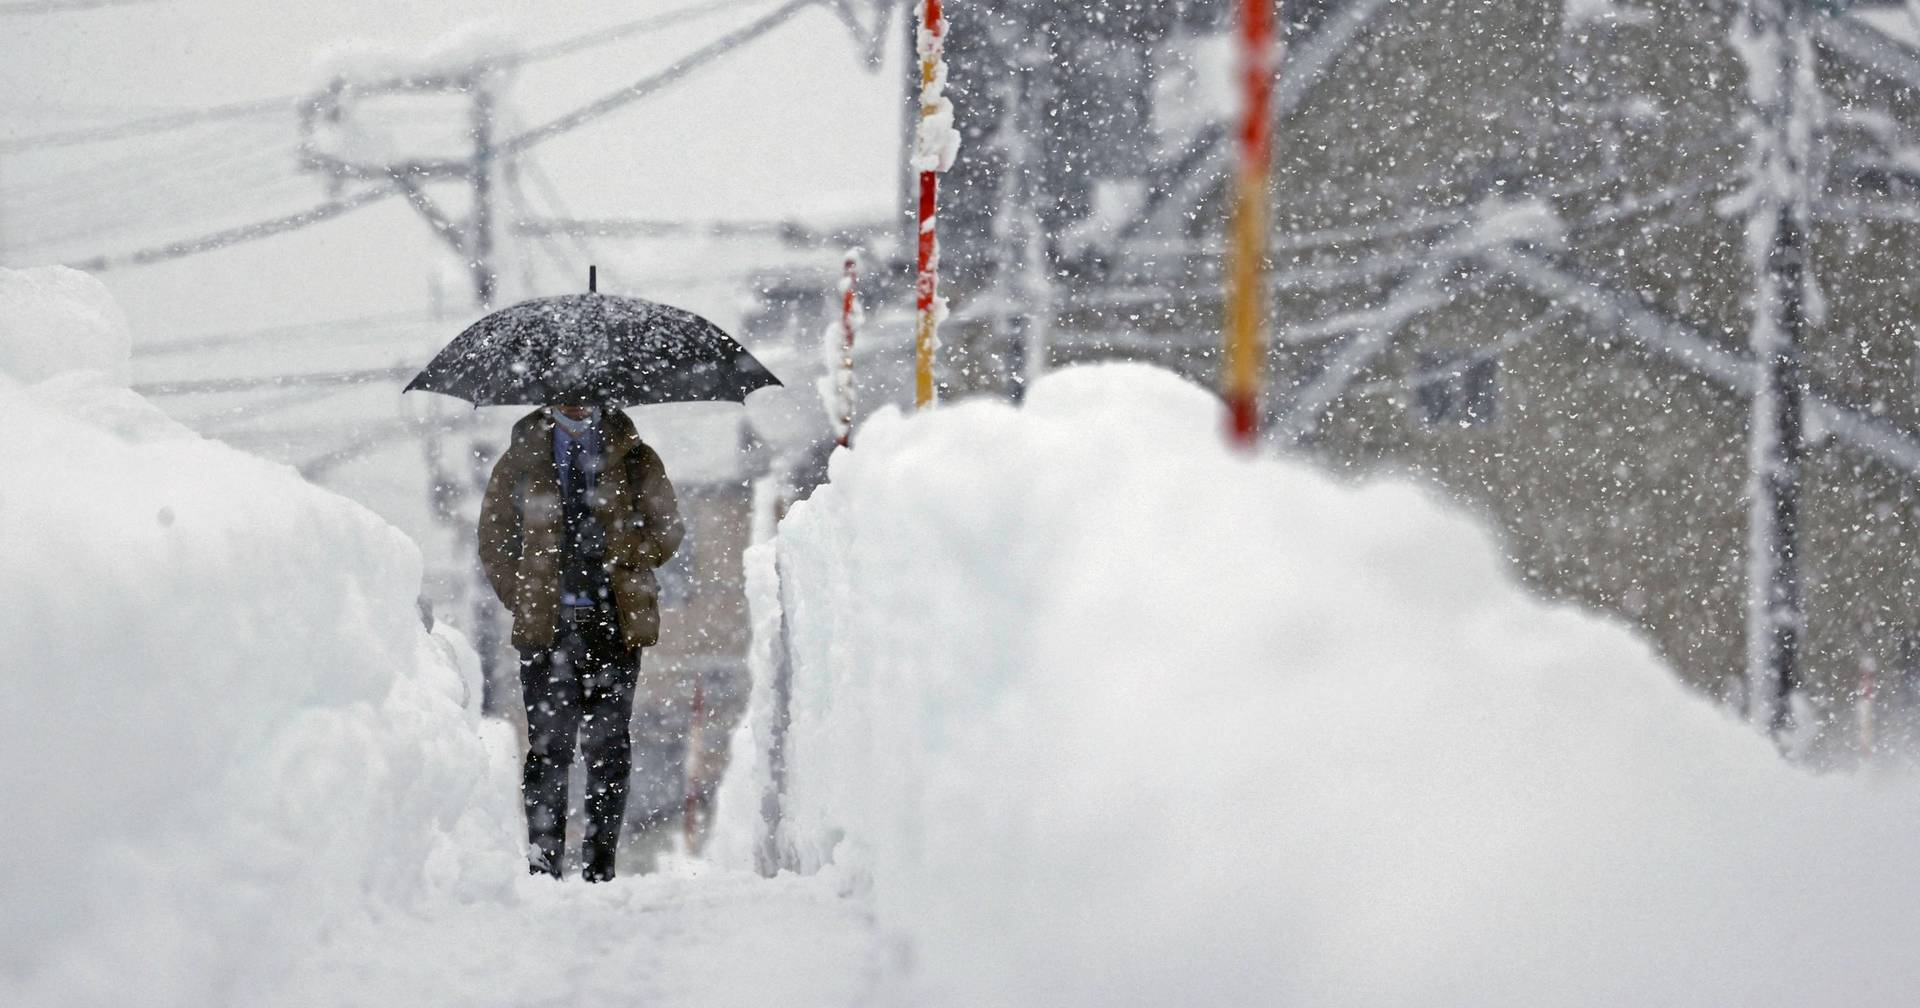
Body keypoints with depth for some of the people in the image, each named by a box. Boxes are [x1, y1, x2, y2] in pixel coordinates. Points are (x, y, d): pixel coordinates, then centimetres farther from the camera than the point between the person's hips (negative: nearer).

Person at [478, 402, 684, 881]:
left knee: (609, 746, 0)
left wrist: (622, 569, 0)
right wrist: (526, 600, 5)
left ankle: (600, 866, 5)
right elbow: (493, 541, 14)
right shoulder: (520, 460, 10)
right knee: (548, 744, -4)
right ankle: (543, 864, -1)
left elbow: (666, 531, 12)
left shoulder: (634, 459, 10)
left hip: (615, 625, 0)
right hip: (546, 626, 0)